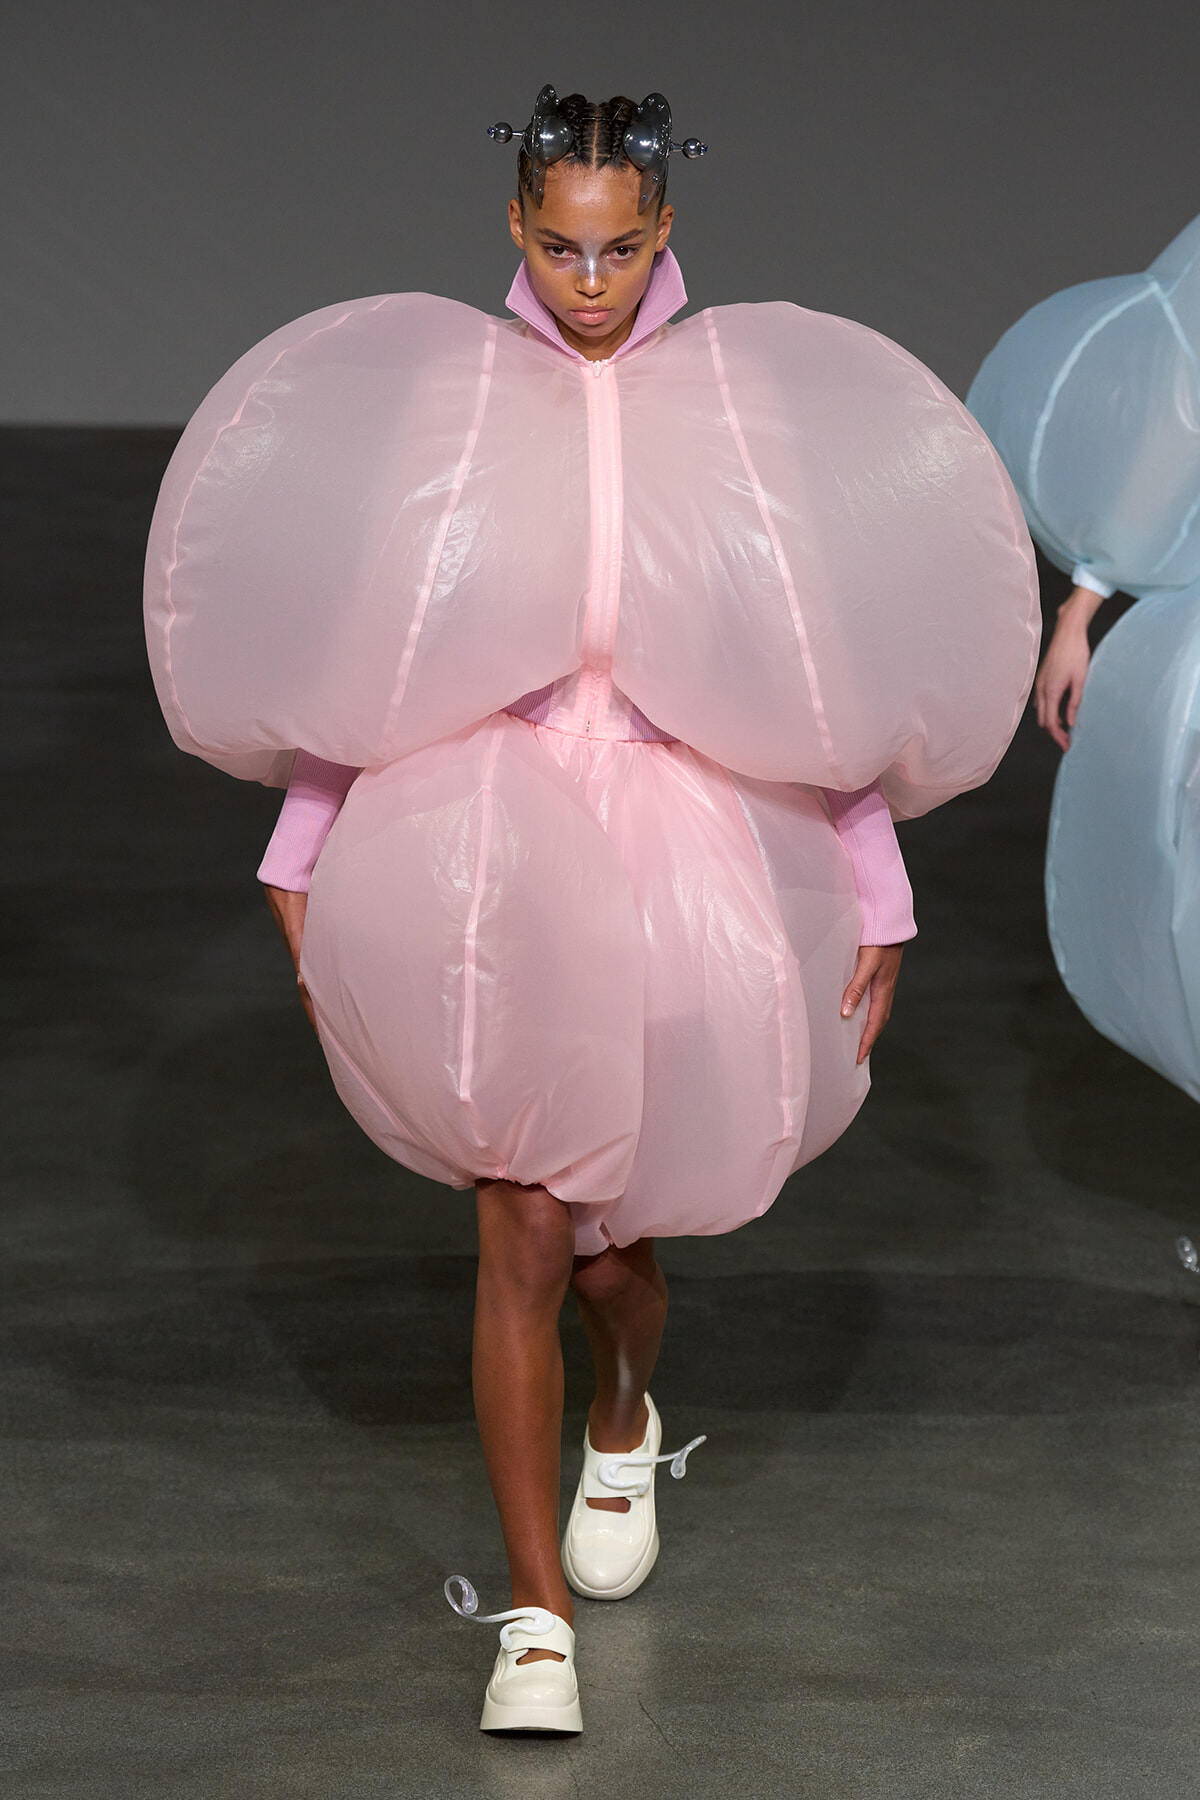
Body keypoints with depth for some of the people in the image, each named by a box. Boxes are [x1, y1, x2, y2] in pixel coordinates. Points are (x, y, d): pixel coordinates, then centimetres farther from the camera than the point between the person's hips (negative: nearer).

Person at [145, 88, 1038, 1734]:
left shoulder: (749, 397, 2)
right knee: (525, 1233, -8)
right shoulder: (439, 392, 2)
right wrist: (303, 863, 4)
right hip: (501, 850, 0)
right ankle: (537, 1614, 2)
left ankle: (626, 1427, 44)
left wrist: (878, 904, 1)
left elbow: (835, 669, 3)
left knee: (614, 1234, 7)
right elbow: (360, 642, 7)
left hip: (691, 843, 0)